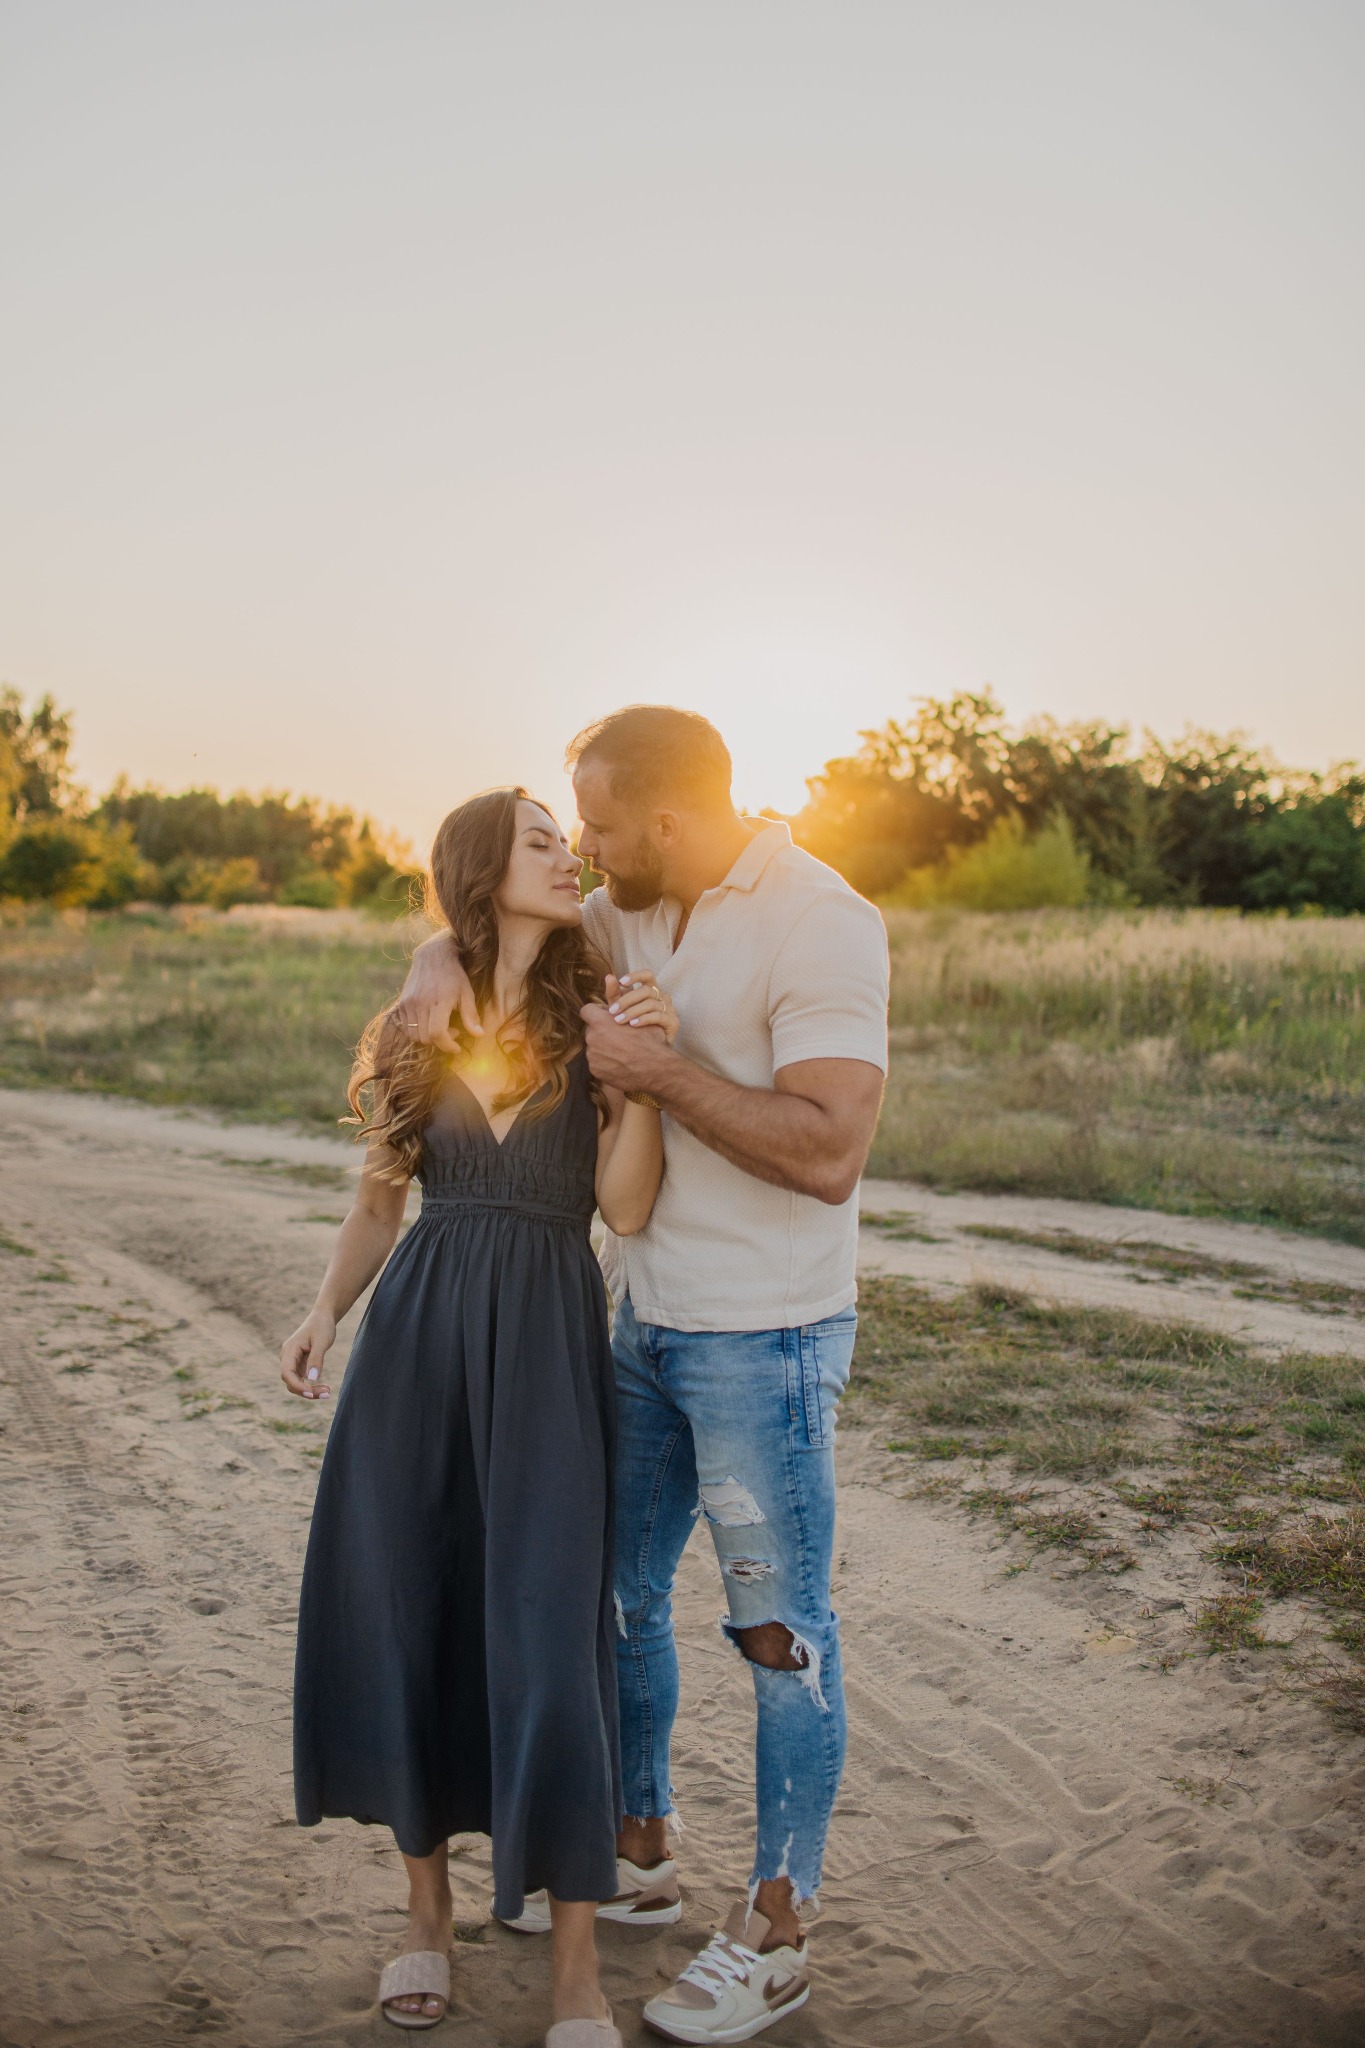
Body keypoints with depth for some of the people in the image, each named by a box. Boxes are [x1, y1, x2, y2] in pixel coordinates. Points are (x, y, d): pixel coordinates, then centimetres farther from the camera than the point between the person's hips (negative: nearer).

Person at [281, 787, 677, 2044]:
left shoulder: (596, 1012, 0)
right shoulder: (416, 1027, 7)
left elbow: (626, 1209, -6)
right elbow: (381, 1199, 13)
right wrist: (325, 1311, -2)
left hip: (547, 1340, -2)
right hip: (418, 1332, 3)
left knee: (548, 1632, -4)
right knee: (398, 1616, 7)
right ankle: (428, 1910, 30)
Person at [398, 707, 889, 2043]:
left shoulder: (822, 924, -18)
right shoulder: (636, 917, 6)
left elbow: (827, 1151, -27)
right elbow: (503, 931, 18)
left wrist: (658, 1070, -22)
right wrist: (443, 961, -5)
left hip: (764, 1342, -8)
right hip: (645, 1322, 8)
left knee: (779, 1636, 5)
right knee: (616, 1593, 19)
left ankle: (773, 1940, 21)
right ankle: (637, 1850, 39)